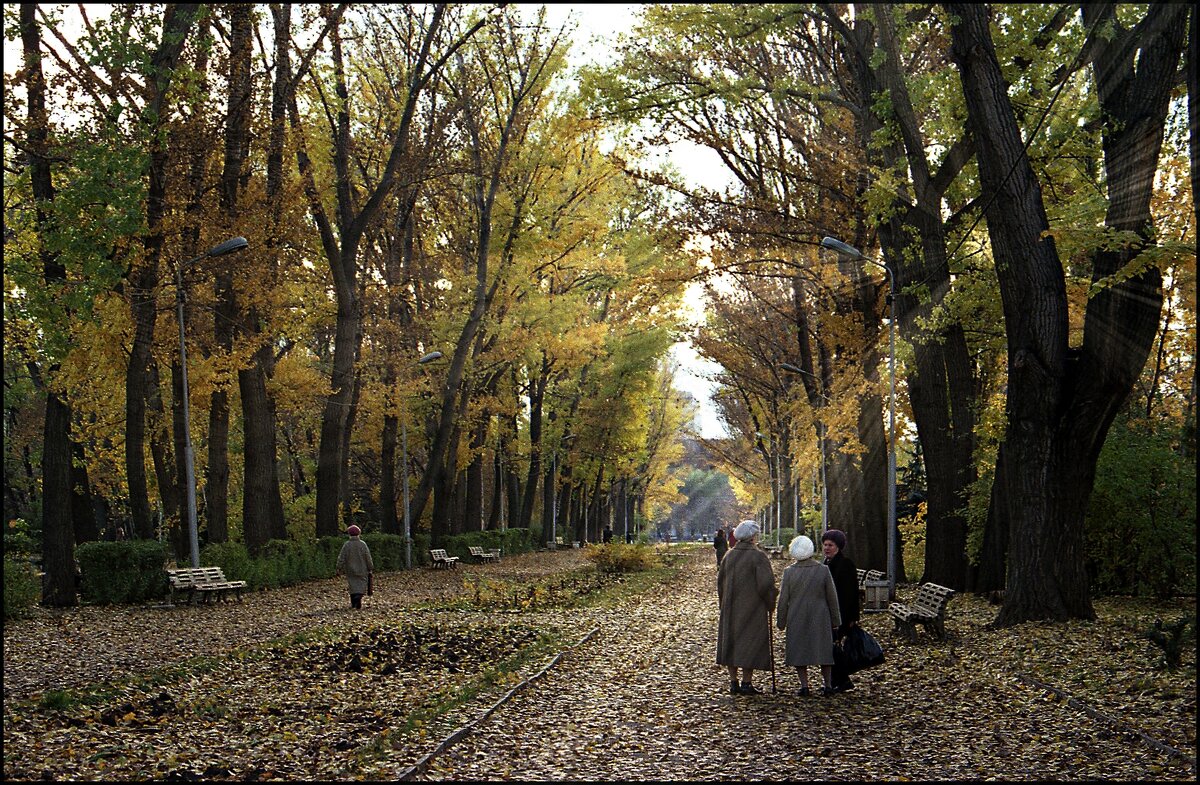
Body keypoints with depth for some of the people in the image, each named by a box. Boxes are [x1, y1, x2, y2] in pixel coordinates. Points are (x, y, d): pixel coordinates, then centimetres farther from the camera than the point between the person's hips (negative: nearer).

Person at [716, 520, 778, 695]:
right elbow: (766, 583, -18)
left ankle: (733, 682, 13)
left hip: (731, 608, 6)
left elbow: (720, 581, 9)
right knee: (751, 641, 2)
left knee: (731, 641, 11)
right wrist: (770, 603, -2)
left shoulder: (729, 555, 5)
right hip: (753, 608, -6)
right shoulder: (758, 556, -14)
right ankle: (746, 683, 3)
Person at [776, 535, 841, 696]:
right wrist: (835, 620, 10)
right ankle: (828, 685, 14)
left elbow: (783, 600, -4)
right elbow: (832, 598, -1)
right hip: (820, 619, 1)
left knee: (799, 651, 10)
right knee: (824, 650, 13)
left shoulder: (789, 572, -9)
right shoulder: (823, 571, -8)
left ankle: (804, 686, 6)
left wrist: (781, 621, 7)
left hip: (797, 620, 0)